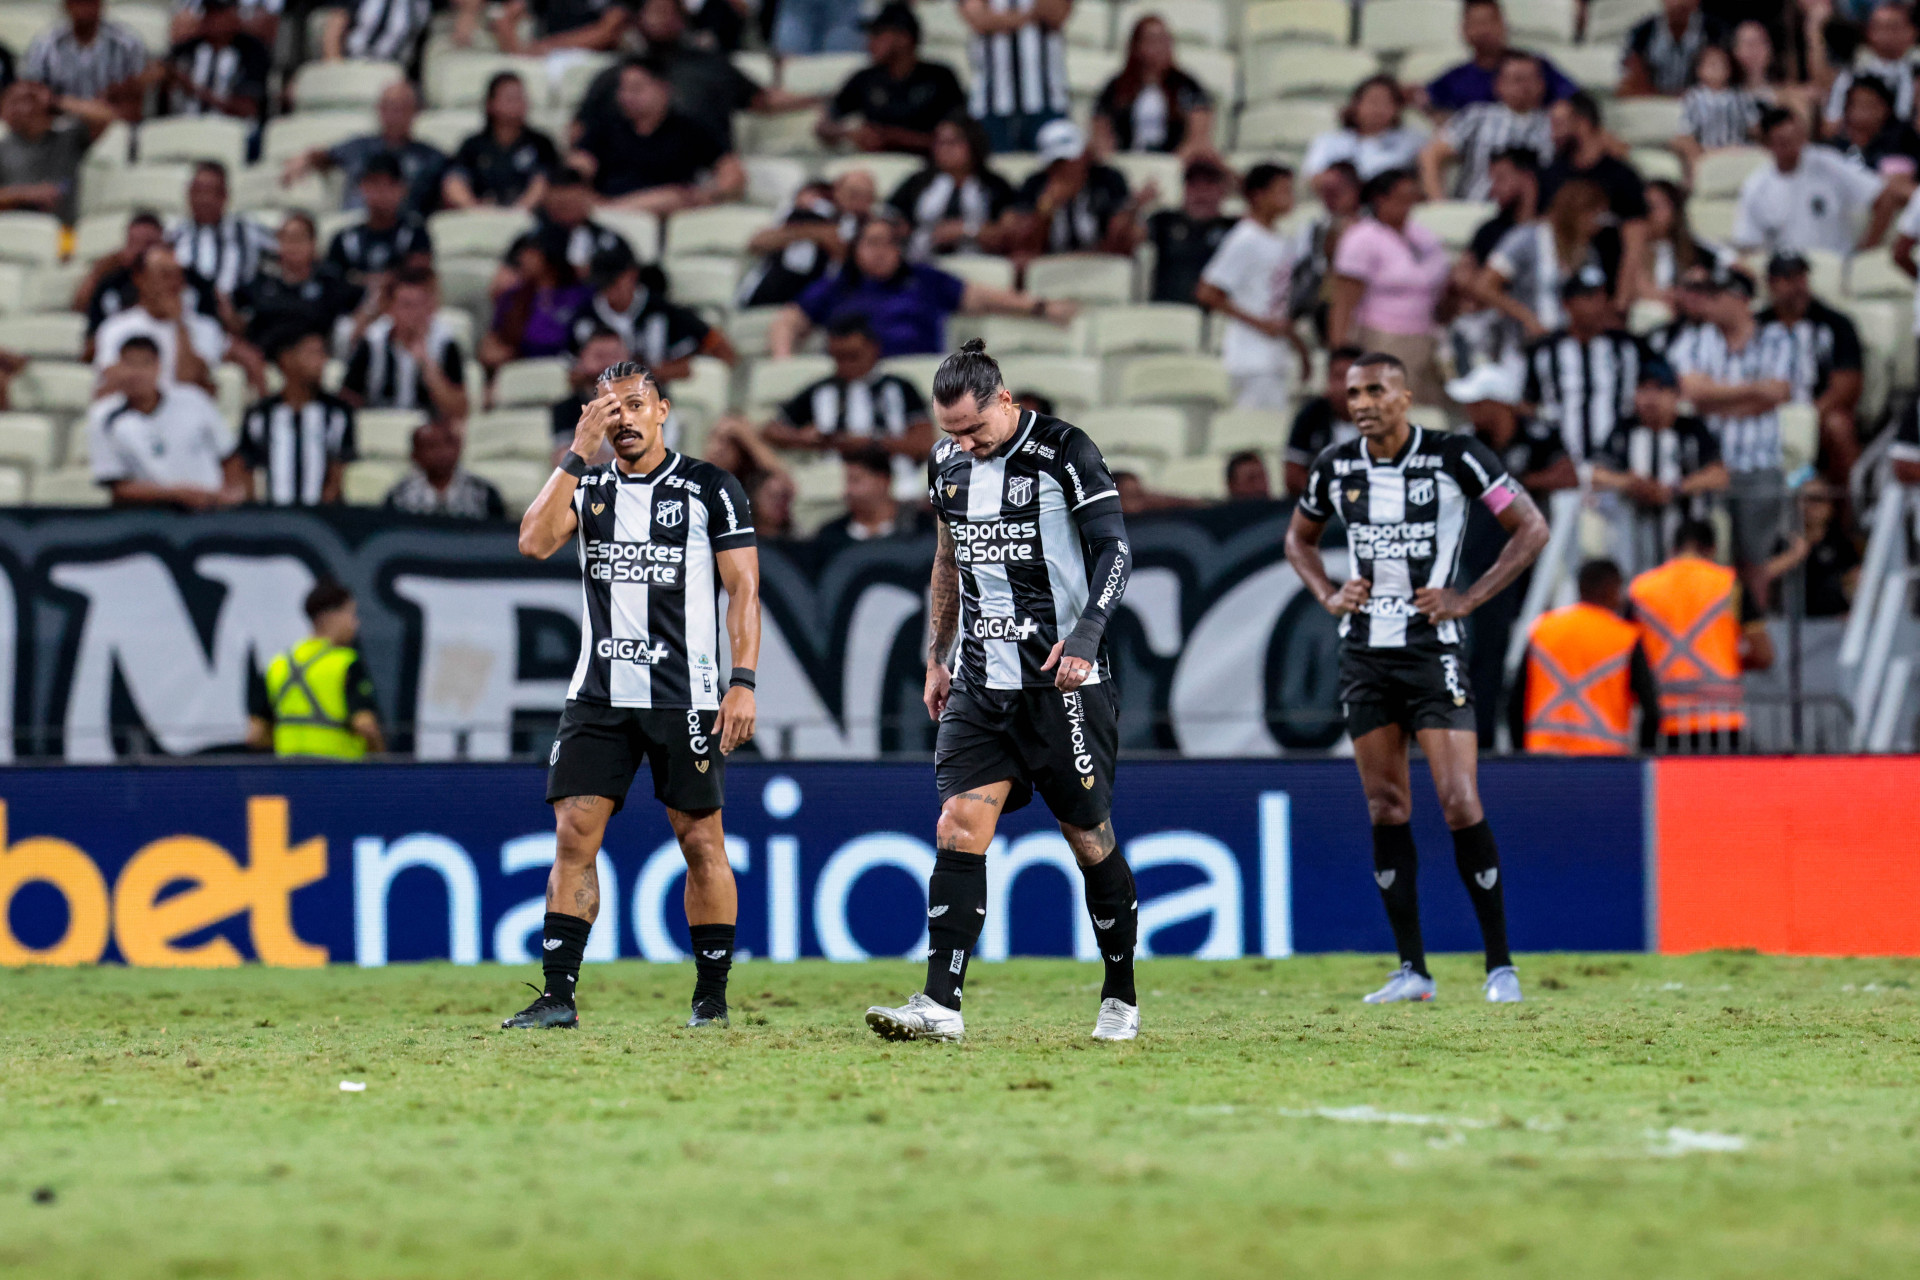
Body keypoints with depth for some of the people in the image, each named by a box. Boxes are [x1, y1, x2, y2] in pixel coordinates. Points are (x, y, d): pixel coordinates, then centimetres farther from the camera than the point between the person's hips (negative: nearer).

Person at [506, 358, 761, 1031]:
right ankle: (558, 995, -5)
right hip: (599, 694, 3)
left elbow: (743, 589, -2)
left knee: (700, 840, 1)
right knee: (574, 835, -5)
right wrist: (579, 453, -10)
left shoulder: (710, 488, 1)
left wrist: (743, 683, -11)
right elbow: (535, 542, -8)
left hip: (684, 694, -3)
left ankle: (712, 997, 9)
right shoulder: (588, 487, 11)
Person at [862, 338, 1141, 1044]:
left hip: (1063, 678, -5)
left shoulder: (1064, 452, -9)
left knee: (1089, 839, 4)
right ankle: (940, 1005, -15)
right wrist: (936, 658, 20)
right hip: (980, 685, 5)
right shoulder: (948, 462, 9)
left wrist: (1086, 633, -24)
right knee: (959, 827, -9)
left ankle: (1120, 999, 20)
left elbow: (1114, 549, -11)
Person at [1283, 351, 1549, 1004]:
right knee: (1386, 809, 3)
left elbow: (1531, 527, -4)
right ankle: (1411, 969, 9)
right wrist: (1328, 596, 5)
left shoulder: (1455, 457, -9)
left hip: (1433, 649, -4)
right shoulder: (1336, 468, 4)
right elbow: (1299, 538, 23)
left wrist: (1469, 598, -11)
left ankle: (1500, 966, -1)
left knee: (1460, 804, -10)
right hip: (1364, 652, 4)